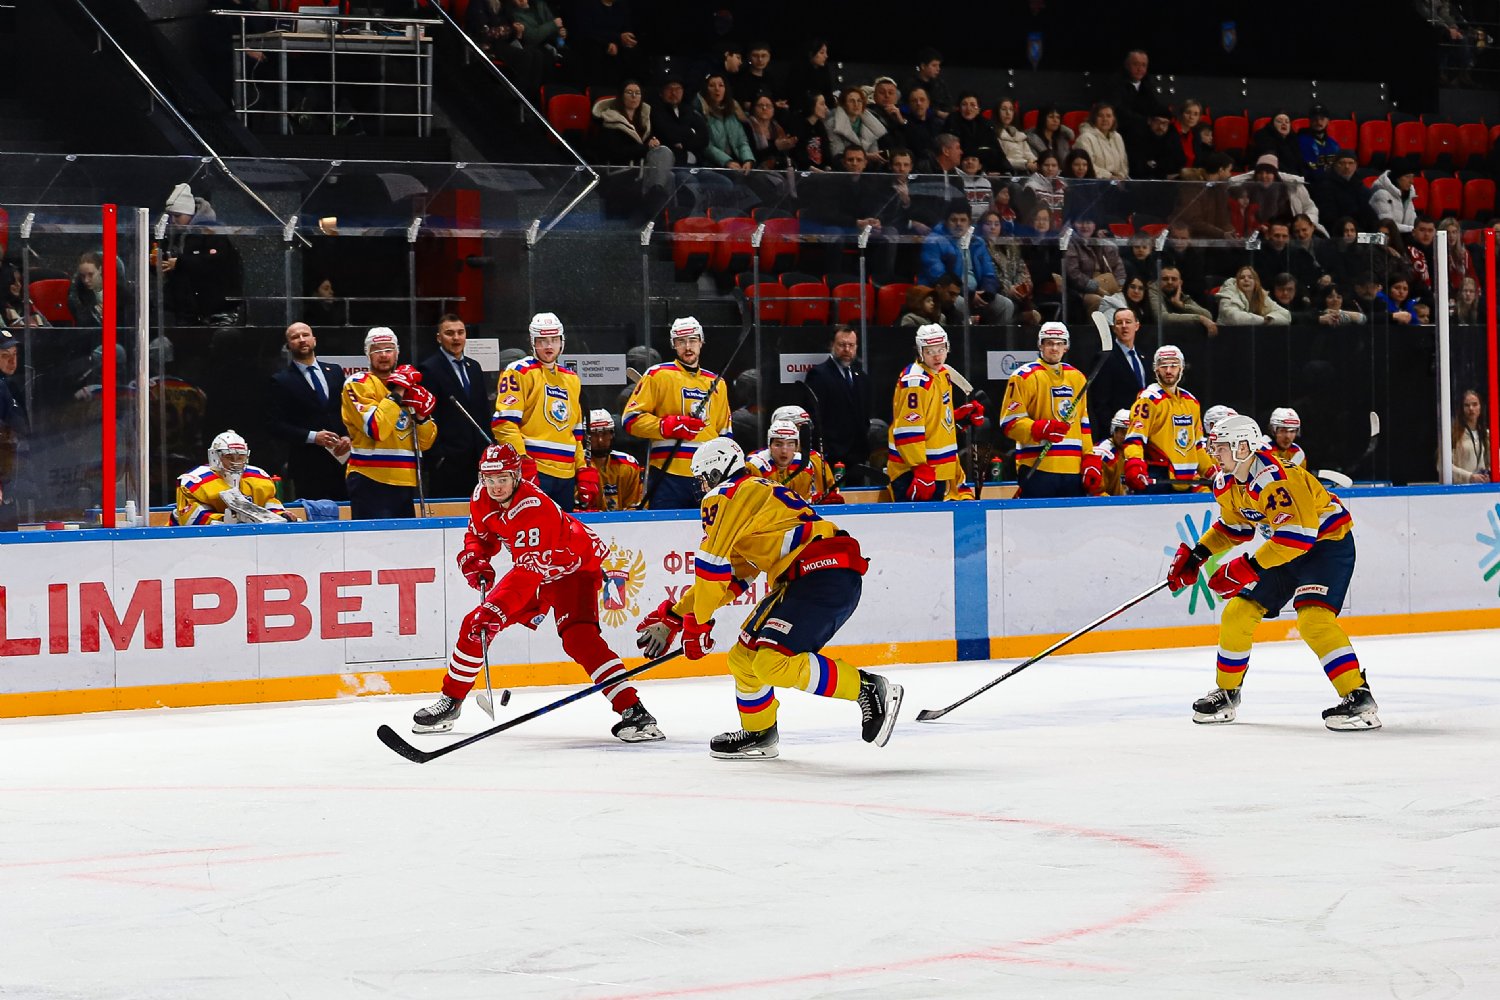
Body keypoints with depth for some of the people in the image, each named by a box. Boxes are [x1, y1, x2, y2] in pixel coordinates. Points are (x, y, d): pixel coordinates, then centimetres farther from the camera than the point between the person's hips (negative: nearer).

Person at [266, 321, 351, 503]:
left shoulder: (335, 372, 16)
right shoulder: (281, 381, 3)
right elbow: (275, 424, -4)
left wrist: (348, 436, -2)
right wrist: (312, 437, -14)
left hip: (341, 460, 4)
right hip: (307, 466, -4)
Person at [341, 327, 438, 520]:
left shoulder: (407, 386, 17)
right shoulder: (357, 384, -3)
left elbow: (425, 442, 15)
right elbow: (376, 429, -18)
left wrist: (422, 415, -3)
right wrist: (396, 394, -16)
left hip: (404, 482, 7)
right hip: (370, 482, -7)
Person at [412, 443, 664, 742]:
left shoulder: (534, 507, -35)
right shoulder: (482, 497, -9)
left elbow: (528, 570, -40)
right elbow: (480, 533, 13)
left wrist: (496, 609, -48)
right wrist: (475, 558, -9)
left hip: (572, 567, -8)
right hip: (531, 569, 8)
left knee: (579, 638, -28)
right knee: (475, 625, 3)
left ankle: (634, 711, -31)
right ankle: (450, 701, 21)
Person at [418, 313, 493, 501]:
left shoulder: (474, 367, 17)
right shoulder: (429, 369, -5)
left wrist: (490, 447, 13)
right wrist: (437, 456, -14)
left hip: (476, 457, 7)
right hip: (447, 461, -7)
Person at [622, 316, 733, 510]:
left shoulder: (716, 384, 20)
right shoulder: (657, 375, 3)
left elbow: (725, 434, 25)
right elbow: (631, 419, -3)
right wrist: (670, 426, -15)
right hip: (669, 476, -5)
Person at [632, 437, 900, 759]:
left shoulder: (727, 495, 0)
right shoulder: (759, 493, 29)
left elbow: (712, 563, -7)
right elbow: (730, 579, 31)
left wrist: (696, 622, 3)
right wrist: (672, 617, 31)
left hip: (825, 574, -10)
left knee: (773, 662, -22)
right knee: (745, 656, 15)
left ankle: (869, 689, -17)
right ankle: (758, 735, 29)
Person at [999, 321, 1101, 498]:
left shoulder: (1077, 377, 19)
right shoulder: (1024, 376, -2)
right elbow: (1009, 423, -6)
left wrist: (1090, 460, 12)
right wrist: (1041, 429, -21)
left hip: (1073, 470, 6)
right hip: (1036, 468, -6)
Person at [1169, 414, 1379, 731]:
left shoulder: (1274, 478, -31)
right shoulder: (1228, 484, 0)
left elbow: (1297, 535, -36)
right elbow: (1234, 526, 18)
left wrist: (1248, 568, -37)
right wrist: (1196, 555, 8)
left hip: (1328, 541, -10)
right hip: (1285, 550, 10)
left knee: (1313, 618, -28)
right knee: (1237, 612, 7)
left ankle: (1358, 697, -28)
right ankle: (1226, 693, 24)